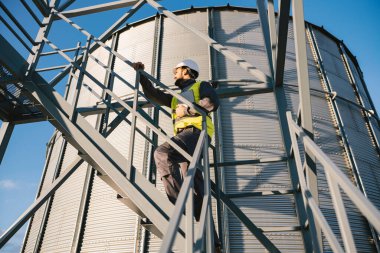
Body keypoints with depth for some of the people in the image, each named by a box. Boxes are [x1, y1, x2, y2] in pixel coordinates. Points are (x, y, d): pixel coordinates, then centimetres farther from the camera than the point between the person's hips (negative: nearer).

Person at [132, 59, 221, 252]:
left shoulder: (201, 86, 16)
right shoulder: (177, 98, 36)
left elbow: (212, 102, -4)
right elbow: (153, 94, 33)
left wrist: (186, 109, -3)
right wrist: (141, 75, 28)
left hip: (195, 131, -7)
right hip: (185, 138, 7)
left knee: (162, 153, -31)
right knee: (195, 190, -1)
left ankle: (178, 204, -33)